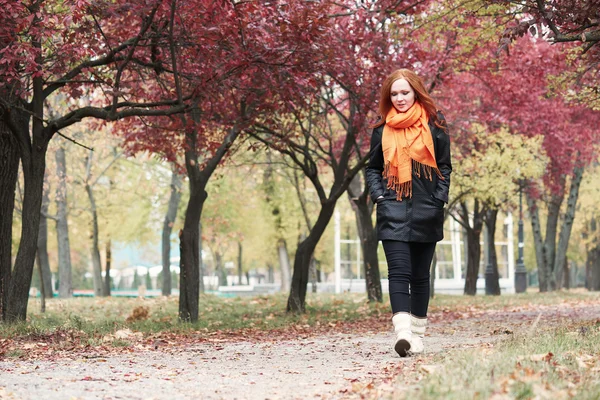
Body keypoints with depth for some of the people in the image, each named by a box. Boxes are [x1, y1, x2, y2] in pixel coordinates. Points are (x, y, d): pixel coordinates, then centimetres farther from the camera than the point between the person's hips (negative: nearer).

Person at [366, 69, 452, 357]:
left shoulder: (433, 125, 5)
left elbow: (444, 167, 6)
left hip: (425, 211, 0)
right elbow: (373, 168, 16)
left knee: (420, 275, 6)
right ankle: (402, 332, -24)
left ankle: (418, 334, 16)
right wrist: (378, 195, -1)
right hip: (393, 211, 0)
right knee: (399, 271, -14)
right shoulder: (382, 130, 9)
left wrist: (439, 201, -4)